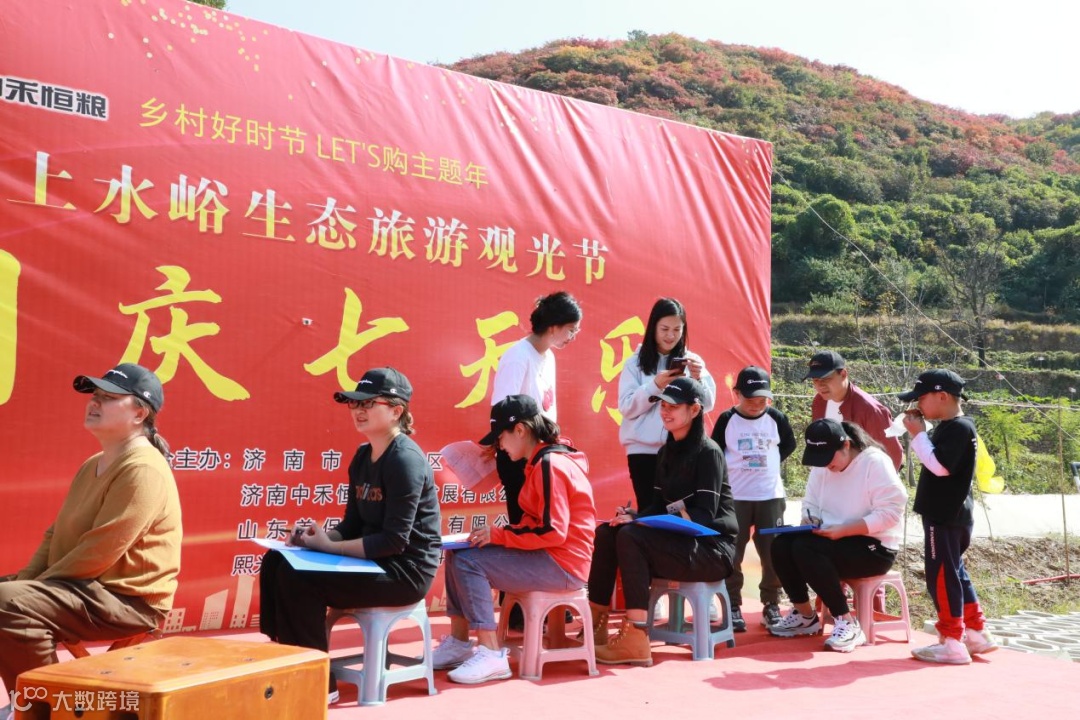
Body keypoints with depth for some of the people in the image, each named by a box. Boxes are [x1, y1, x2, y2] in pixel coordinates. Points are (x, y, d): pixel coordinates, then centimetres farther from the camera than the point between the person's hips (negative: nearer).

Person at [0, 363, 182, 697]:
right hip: (86, 589, 11)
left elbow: (99, 553, -24)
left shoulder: (143, 471, -20)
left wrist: (37, 584, -14)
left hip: (127, 599, -11)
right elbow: (57, 532, 18)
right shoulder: (93, 465, 15)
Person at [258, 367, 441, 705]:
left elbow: (395, 540, -22)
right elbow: (352, 526, 13)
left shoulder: (405, 460, -18)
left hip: (405, 570, -9)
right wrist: (319, 536, -7)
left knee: (299, 580, -21)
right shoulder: (362, 457, 10)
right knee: (275, 562, -3)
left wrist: (328, 546, -19)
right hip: (374, 560, 9)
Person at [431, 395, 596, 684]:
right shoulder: (541, 462, 14)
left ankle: (492, 655, -16)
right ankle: (459, 642, 7)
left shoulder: (549, 465, -18)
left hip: (563, 565, -10)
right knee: (455, 555, 6)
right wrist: (497, 532, 1)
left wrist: (498, 534, -16)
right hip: (546, 558, 10)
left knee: (468, 561, -20)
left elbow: (553, 532, -24)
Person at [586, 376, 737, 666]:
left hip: (710, 547, -7)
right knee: (606, 532, -11)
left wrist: (638, 523, -27)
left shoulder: (708, 452, -11)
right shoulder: (667, 452, 13)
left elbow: (704, 515, -18)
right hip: (678, 541, 8)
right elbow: (659, 506, 13)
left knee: (630, 537, -28)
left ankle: (635, 640, -31)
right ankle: (594, 625, -12)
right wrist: (634, 515, -12)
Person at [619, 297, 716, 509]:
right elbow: (627, 407, -4)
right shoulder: (635, 362, 2)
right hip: (644, 449, -1)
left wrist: (698, 379, -16)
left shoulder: (692, 361, 8)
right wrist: (655, 385, -18)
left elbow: (707, 404, 3)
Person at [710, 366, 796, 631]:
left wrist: (771, 462, 6)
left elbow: (789, 444, 16)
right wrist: (731, 470, -4)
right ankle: (733, 607, 10)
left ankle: (771, 605, 19)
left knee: (773, 553, 4)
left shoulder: (776, 418, 0)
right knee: (732, 554, 1)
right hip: (734, 497, -1)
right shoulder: (727, 419, -5)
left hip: (771, 496, 2)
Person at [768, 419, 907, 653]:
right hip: (834, 541, 7)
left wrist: (843, 530, -26)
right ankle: (805, 616, 1)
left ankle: (847, 623, -18)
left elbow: (891, 511, -21)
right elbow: (811, 504, 10)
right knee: (781, 545, -16)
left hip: (875, 547, -7)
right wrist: (810, 522, -14)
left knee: (805, 548, -29)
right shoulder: (821, 466, 8)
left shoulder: (875, 462, -14)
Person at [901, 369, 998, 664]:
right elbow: (934, 460, 17)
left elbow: (940, 466, -25)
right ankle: (977, 633, 26)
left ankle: (952, 642, 3)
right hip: (948, 515, 10)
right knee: (954, 573, 18)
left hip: (946, 517, -10)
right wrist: (920, 433, 6)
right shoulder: (949, 427, 13)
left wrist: (918, 434, -18)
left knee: (941, 575, -4)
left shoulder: (958, 428, -17)